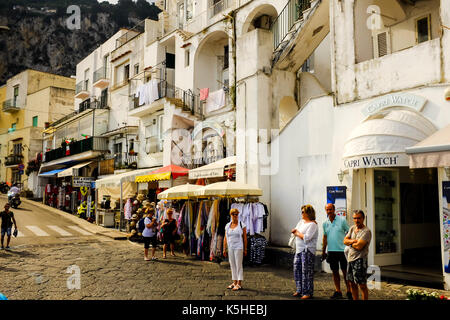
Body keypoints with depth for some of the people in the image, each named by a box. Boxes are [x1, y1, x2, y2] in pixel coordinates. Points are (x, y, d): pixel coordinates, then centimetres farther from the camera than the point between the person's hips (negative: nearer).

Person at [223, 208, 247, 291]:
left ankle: (239, 284, 0)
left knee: (239, 265, -5)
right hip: (230, 248, 5)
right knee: (232, 265, 9)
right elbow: (225, 238, 8)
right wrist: (224, 249, 4)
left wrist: (245, 250, -6)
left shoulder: (242, 225, -6)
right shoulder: (227, 226, 6)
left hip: (239, 248, -5)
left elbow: (245, 238, -4)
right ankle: (234, 282, 18)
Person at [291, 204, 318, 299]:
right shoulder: (301, 222, 15)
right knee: (297, 269, 11)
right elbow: (294, 231, 17)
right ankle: (300, 290, 22)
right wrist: (296, 232, -6)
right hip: (299, 249, 9)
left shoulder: (312, 224, -11)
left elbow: (306, 238, -20)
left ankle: (308, 292, 2)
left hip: (307, 250, -9)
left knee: (306, 271, -6)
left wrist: (297, 233, -5)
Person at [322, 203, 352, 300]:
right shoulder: (325, 223, 8)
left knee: (345, 272, 2)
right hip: (331, 251, 4)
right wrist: (323, 251, 16)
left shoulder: (342, 220, -5)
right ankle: (338, 291, 20)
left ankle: (349, 291, 12)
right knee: (335, 271, 10)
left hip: (342, 250, -4)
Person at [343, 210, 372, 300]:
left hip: (360, 260, -8)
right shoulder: (352, 228, 12)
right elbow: (345, 241, 6)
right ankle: (355, 299, 26)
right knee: (352, 284, 15)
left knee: (362, 285, -2)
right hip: (350, 259, 8)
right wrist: (353, 241, -13)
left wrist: (350, 243, -2)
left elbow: (359, 246, -21)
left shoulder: (366, 231, -13)